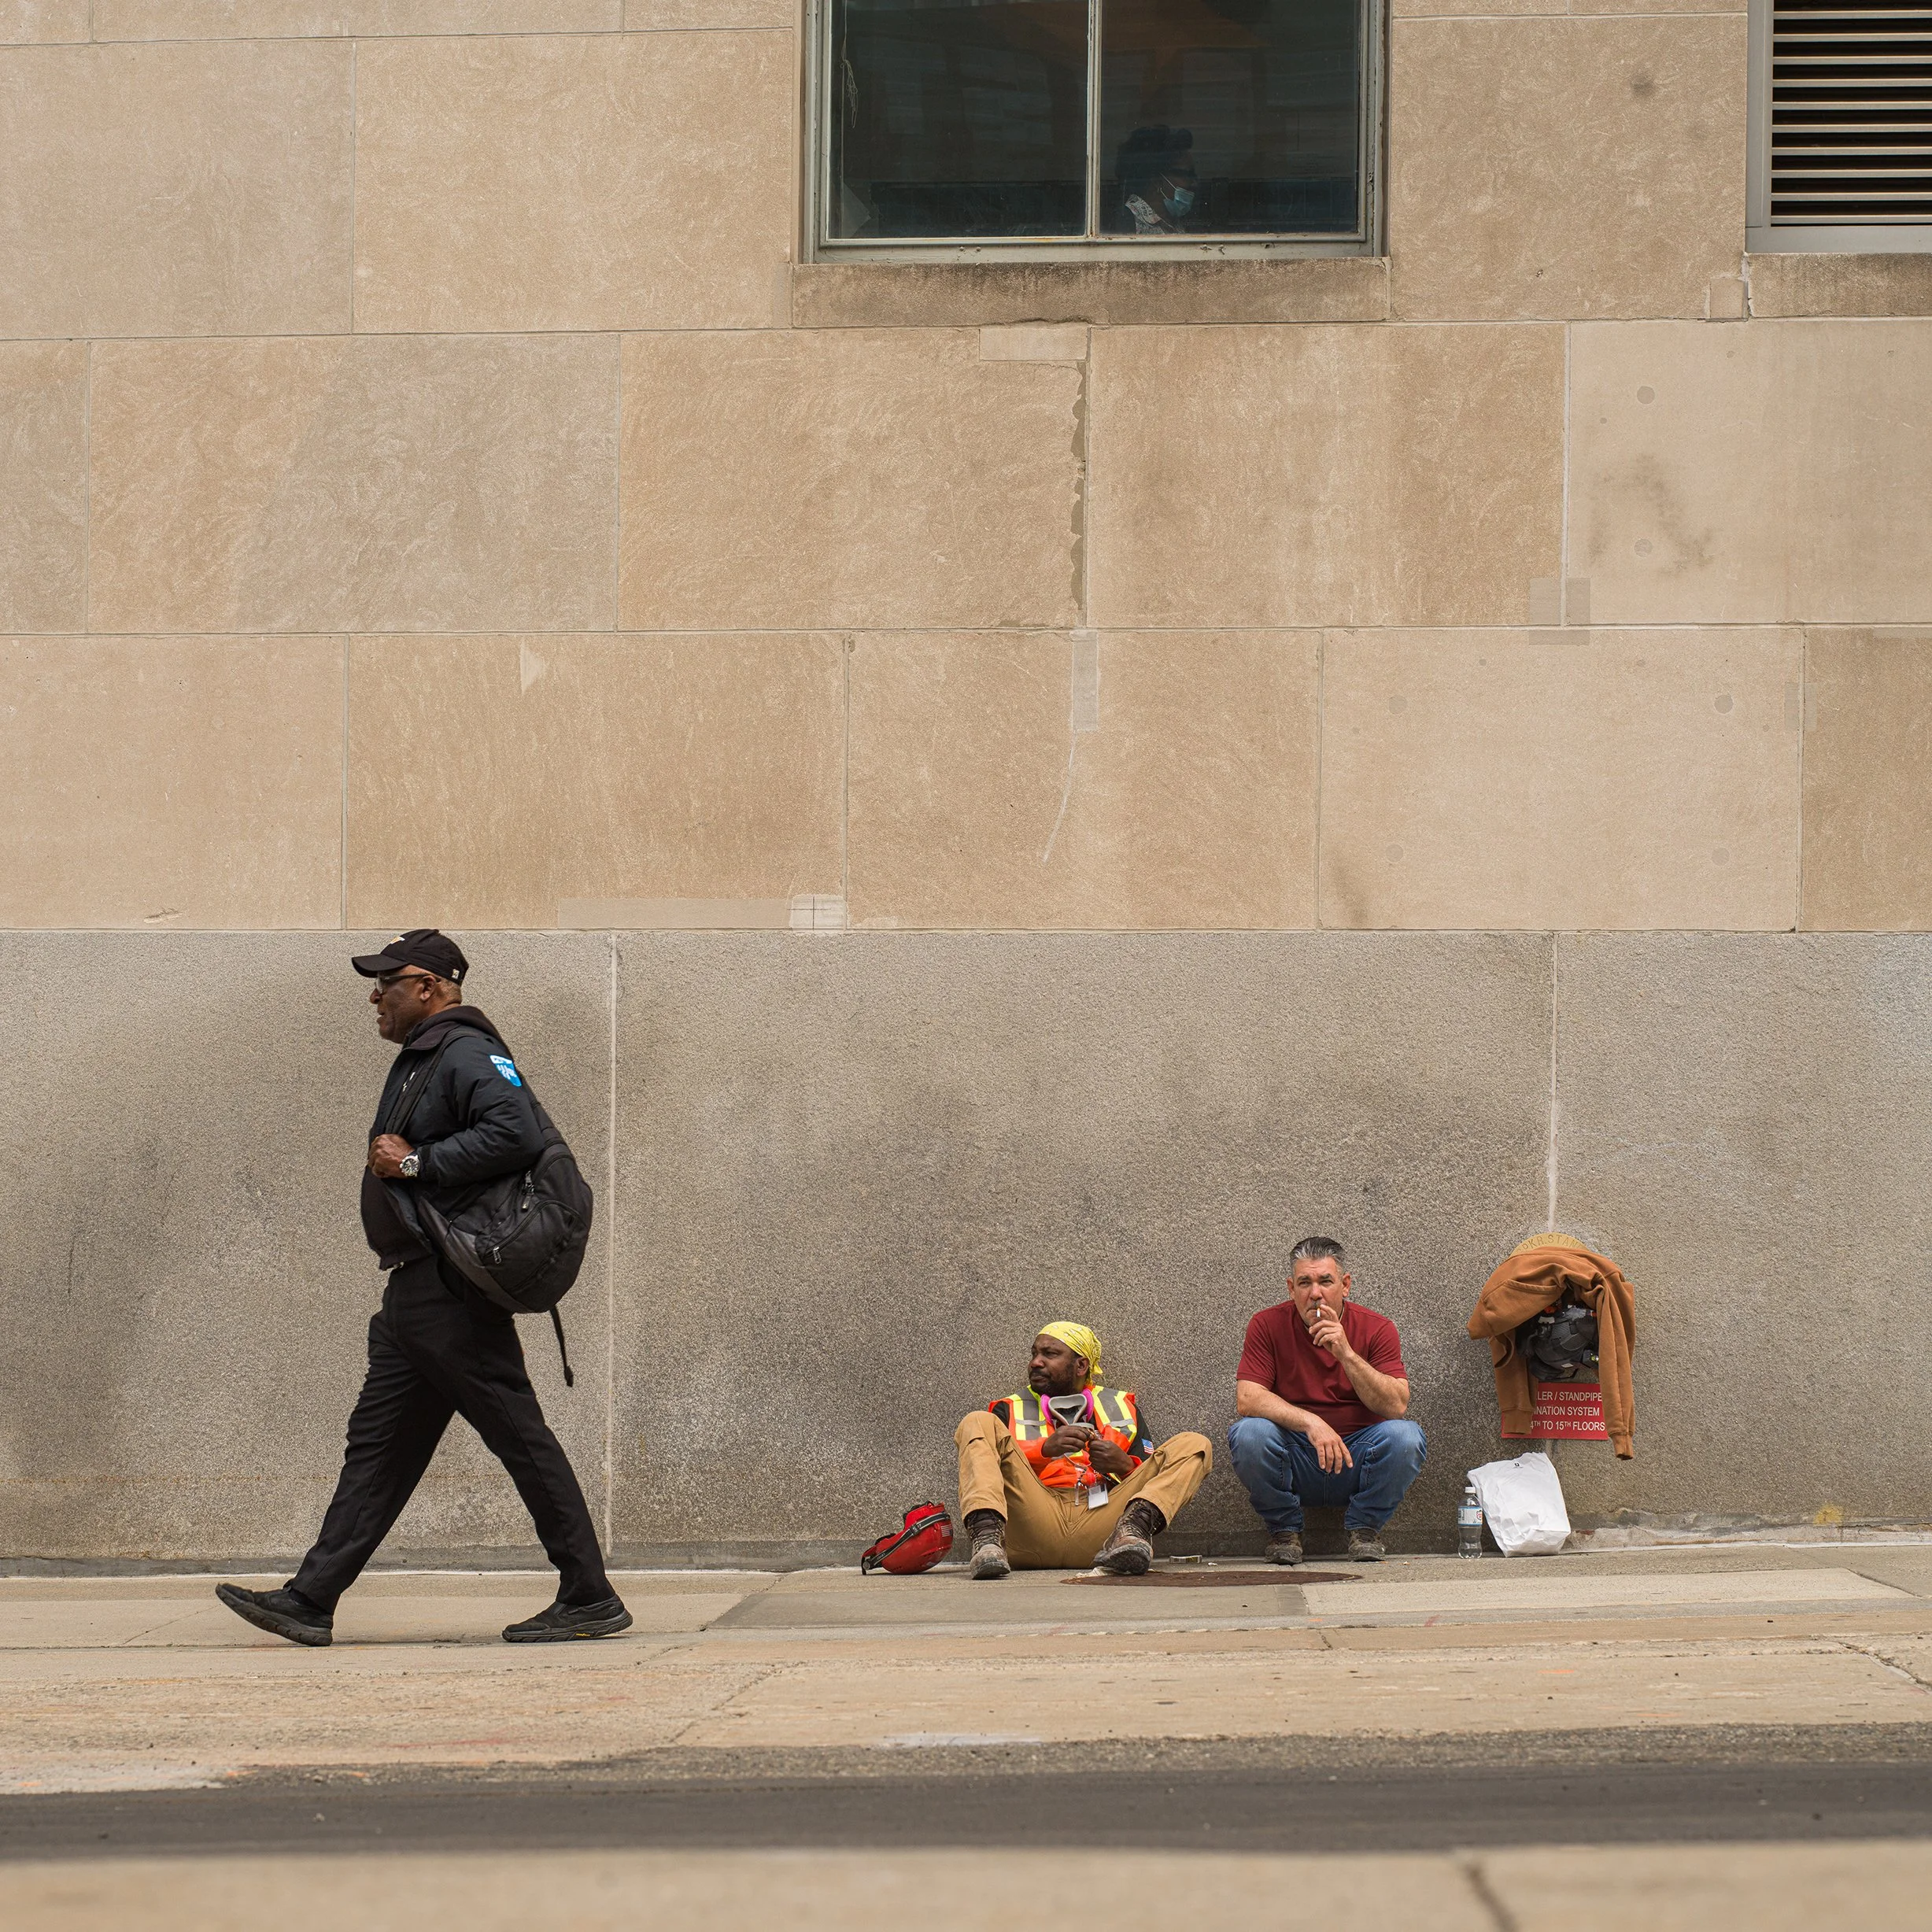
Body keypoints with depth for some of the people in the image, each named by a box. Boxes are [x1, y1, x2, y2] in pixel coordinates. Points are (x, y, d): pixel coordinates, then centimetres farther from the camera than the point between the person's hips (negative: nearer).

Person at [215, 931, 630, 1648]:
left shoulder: (467, 1055, -12)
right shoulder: (419, 1060, 20)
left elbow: (517, 1134, -27)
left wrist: (416, 1163, -21)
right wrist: (399, 1162, 9)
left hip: (453, 1295, -11)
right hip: (416, 1290, 11)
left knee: (522, 1439, -6)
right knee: (378, 1443, 10)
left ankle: (590, 1599, -1)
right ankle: (310, 1601, 12)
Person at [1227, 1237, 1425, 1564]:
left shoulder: (1376, 1329, -4)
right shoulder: (1267, 1326, -4)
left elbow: (1397, 1406, -15)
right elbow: (1247, 1399, -16)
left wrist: (1346, 1354, -25)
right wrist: (1310, 1422, -30)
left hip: (1357, 1457, 0)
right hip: (1295, 1460, 0)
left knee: (1404, 1436, -29)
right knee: (1249, 1435, -30)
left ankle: (1364, 1527, -3)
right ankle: (1284, 1530, -4)